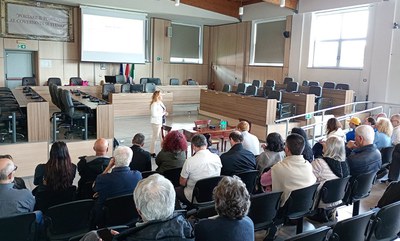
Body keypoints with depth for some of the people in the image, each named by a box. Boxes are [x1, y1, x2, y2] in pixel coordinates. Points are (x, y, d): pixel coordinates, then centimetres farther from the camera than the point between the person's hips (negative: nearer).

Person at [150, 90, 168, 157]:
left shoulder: (160, 103, 9)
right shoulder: (154, 104, -17)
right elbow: (154, 114, -24)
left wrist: (165, 113, 1)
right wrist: (162, 113, -18)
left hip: (162, 122, 9)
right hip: (156, 122, -9)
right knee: (155, 137, 0)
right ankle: (152, 152, 11)